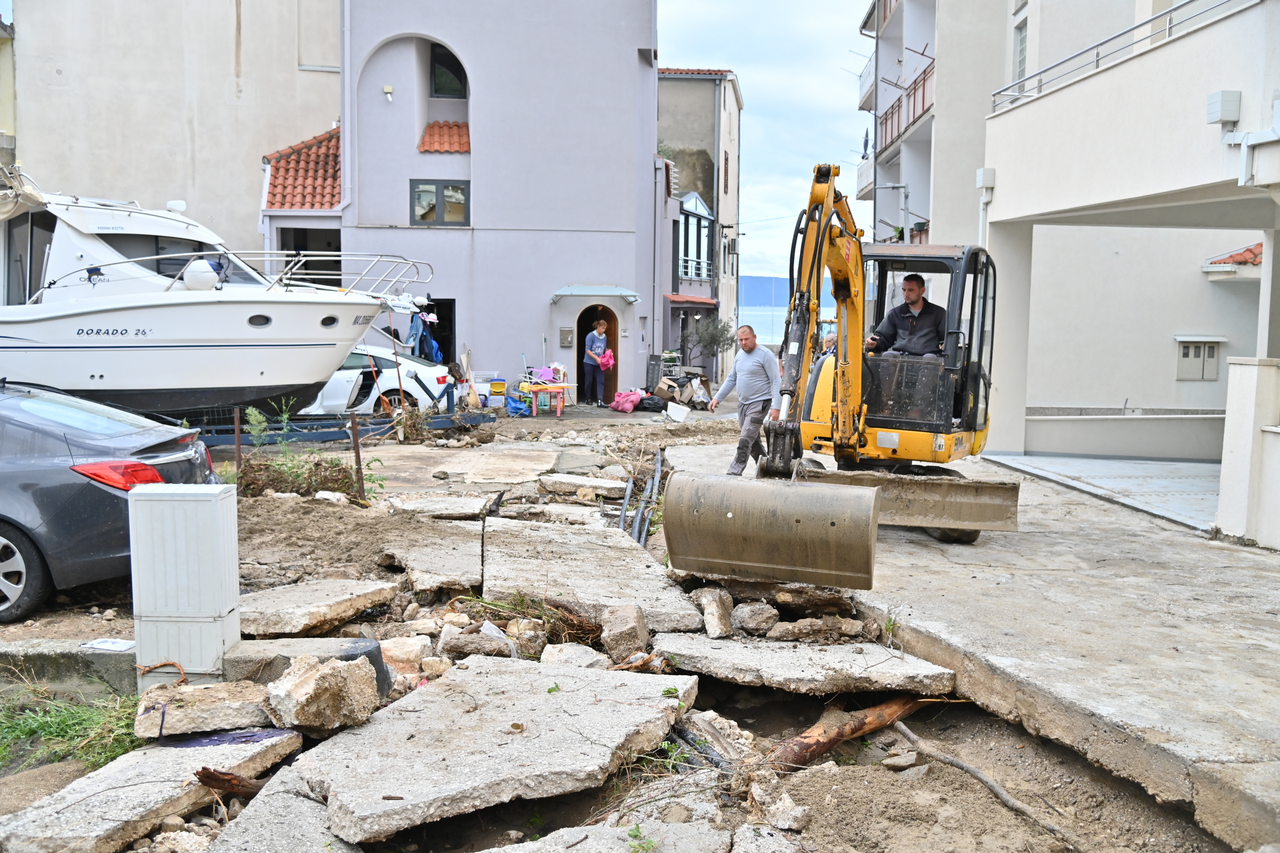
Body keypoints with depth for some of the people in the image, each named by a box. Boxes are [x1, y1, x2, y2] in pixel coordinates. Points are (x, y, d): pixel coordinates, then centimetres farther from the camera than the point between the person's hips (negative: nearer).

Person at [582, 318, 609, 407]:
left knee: (600, 381, -9)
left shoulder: (604, 337, 4)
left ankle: (600, 401, -18)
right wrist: (596, 358, -25)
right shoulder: (591, 336, -12)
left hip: (599, 363, 4)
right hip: (589, 362, -4)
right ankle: (588, 399, 26)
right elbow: (588, 350, -15)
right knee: (589, 381, 9)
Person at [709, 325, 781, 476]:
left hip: (759, 403, -8)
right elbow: (731, 379, 20)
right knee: (753, 441, 14)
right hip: (743, 403, 8)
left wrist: (775, 407, -20)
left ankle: (735, 472, -15)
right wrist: (717, 398, 13)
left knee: (745, 440, -15)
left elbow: (776, 382, -13)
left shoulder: (765, 355, -12)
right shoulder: (740, 355, 11)